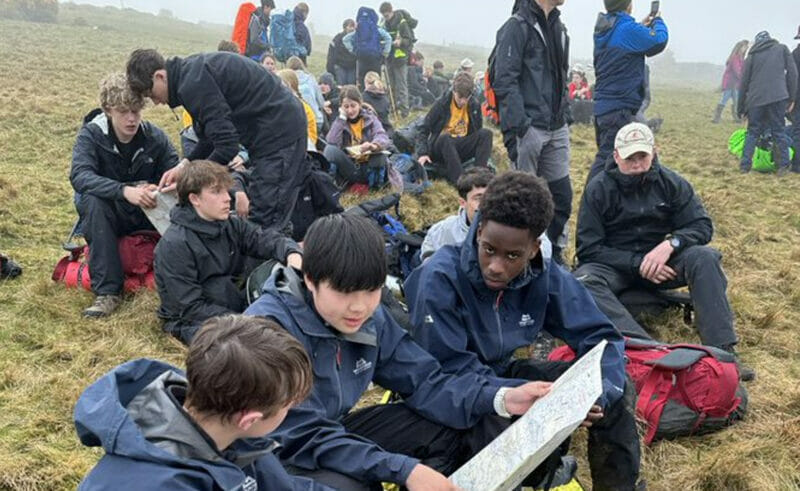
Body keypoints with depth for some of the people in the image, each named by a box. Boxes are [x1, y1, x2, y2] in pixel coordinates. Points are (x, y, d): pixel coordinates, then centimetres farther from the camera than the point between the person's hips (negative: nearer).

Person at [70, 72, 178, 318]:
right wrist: (125, 191, -47)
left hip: (148, 213, 2)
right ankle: (107, 291, -32)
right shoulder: (91, 134, -13)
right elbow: (79, 176, -30)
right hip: (108, 215, -1)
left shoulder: (155, 136, -6)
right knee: (93, 202, -36)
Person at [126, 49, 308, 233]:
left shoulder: (193, 83, -19)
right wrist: (184, 165, 9)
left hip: (278, 133, -10)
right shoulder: (192, 69, 13)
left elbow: (227, 144, -21)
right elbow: (217, 131, 19)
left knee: (265, 222, -8)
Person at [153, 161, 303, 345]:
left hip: (239, 308, 7)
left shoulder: (232, 225, 5)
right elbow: (191, 308, -17)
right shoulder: (174, 244, -15)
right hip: (193, 323, -7)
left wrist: (292, 254, -31)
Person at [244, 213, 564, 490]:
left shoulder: (370, 317, -6)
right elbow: (305, 437, -30)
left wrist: (500, 398, -19)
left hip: (334, 431, 7)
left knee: (466, 426, -2)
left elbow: (423, 382, -3)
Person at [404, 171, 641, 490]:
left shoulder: (544, 277, -14)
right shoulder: (440, 278, -28)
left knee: (613, 392, -7)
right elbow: (452, 374, -28)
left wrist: (598, 394, -28)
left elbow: (599, 335, -7)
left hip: (503, 375, 5)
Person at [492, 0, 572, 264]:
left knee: (561, 194, 9)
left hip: (557, 128, 8)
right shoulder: (518, 26, -9)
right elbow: (505, 81, -15)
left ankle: (554, 255, 23)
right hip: (529, 128, -7)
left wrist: (565, 114, 16)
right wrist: (514, 129, -21)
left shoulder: (558, 27, 16)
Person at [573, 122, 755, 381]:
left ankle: (721, 351, -33)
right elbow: (588, 249, -9)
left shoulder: (671, 183, 0)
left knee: (704, 257, -26)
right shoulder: (598, 189, -7)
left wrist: (670, 243, -24)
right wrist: (637, 263, -21)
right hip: (615, 265, -2)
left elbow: (702, 226, -3)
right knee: (583, 281, -34)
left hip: (662, 260, 2)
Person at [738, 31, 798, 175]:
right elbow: (792, 72, 5)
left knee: (752, 132, 11)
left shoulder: (752, 55, 14)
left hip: (755, 99, 1)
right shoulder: (782, 48, 13)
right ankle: (783, 165, 3)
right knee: (779, 131, 6)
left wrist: (740, 107, 18)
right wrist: (791, 98, 9)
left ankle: (745, 165, 5)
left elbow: (744, 82, 12)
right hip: (778, 97, -1)